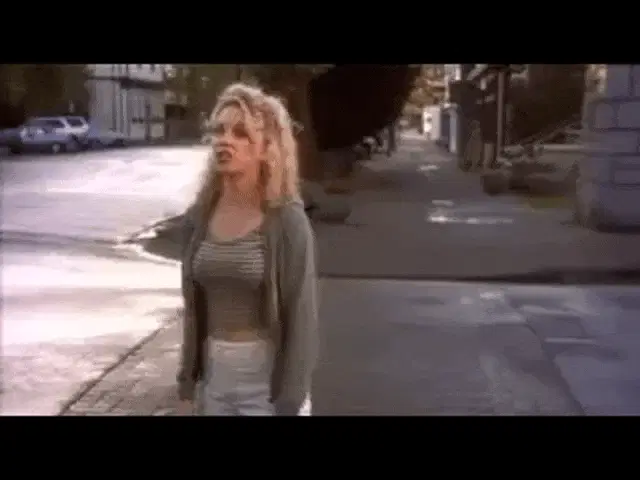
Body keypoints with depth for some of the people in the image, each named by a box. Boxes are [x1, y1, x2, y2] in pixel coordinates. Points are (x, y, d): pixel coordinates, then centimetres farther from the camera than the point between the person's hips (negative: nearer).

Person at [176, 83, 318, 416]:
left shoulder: (286, 221, -14)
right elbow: (194, 312, 8)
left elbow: (302, 318, -13)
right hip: (213, 375, 5)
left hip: (268, 378, -5)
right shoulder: (199, 217, 1)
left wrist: (290, 404, -14)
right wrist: (187, 387, 9)